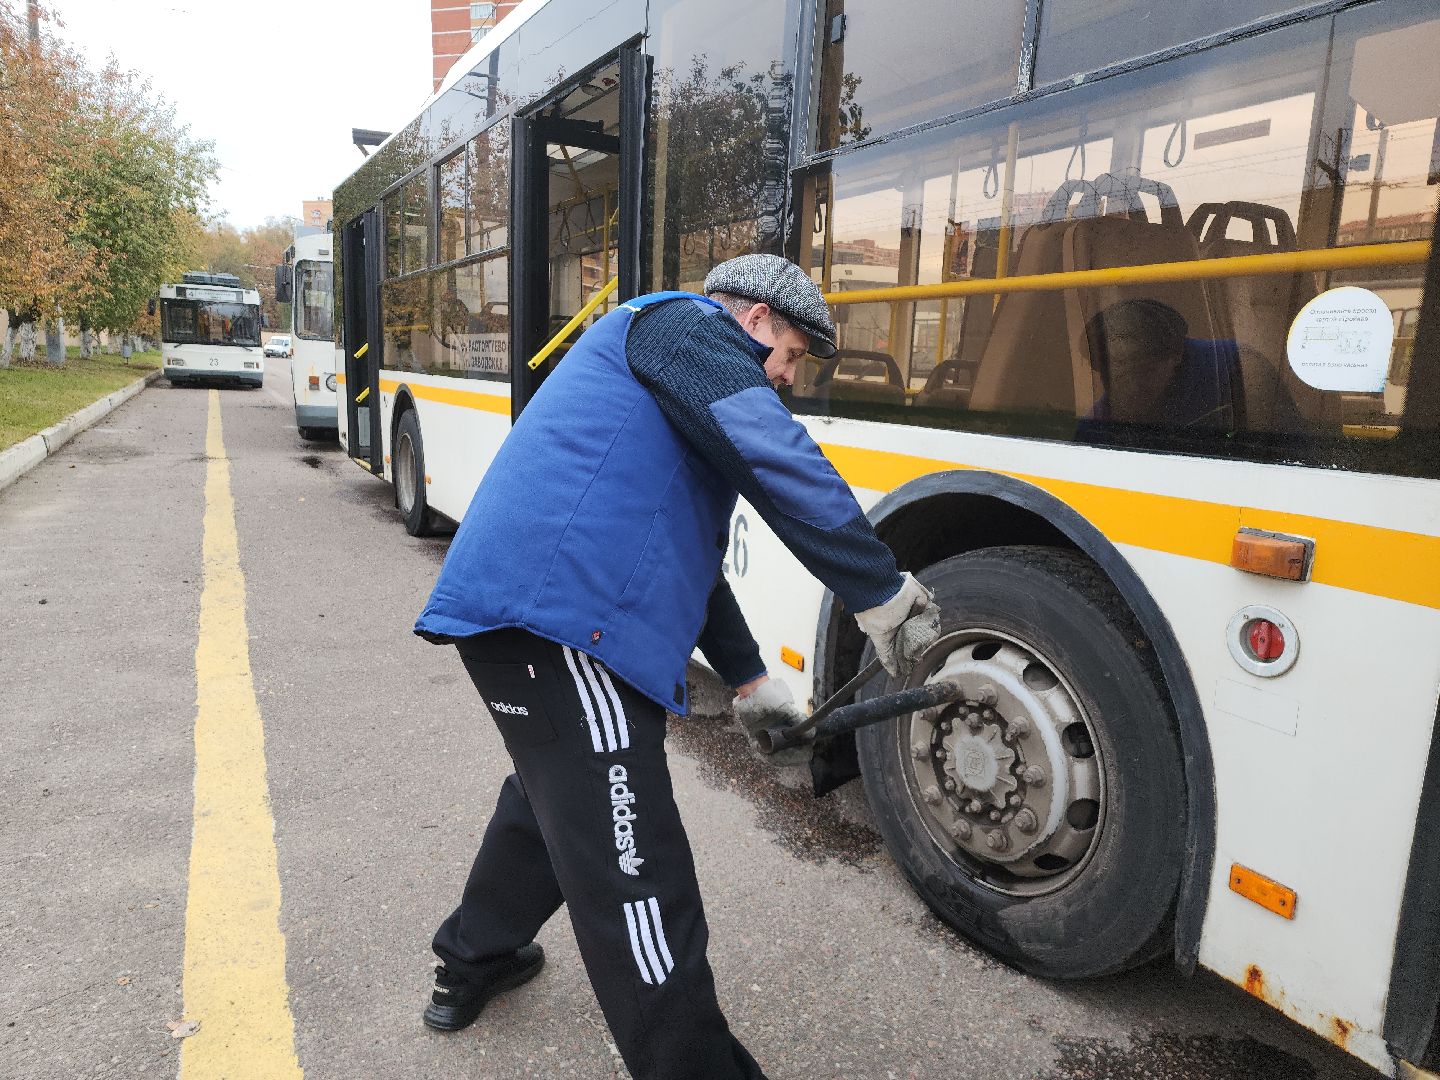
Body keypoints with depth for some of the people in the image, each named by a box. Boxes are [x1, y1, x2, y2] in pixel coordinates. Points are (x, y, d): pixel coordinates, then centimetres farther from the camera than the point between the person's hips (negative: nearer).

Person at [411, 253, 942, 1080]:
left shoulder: (675, 386, 31)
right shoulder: (689, 323, 1)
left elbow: (687, 559, 32)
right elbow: (777, 462, -15)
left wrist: (751, 678, 34)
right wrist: (887, 595, -11)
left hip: (523, 606, 11)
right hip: (559, 613, -11)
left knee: (557, 791, 29)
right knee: (633, 875, -7)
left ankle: (474, 964, 49)